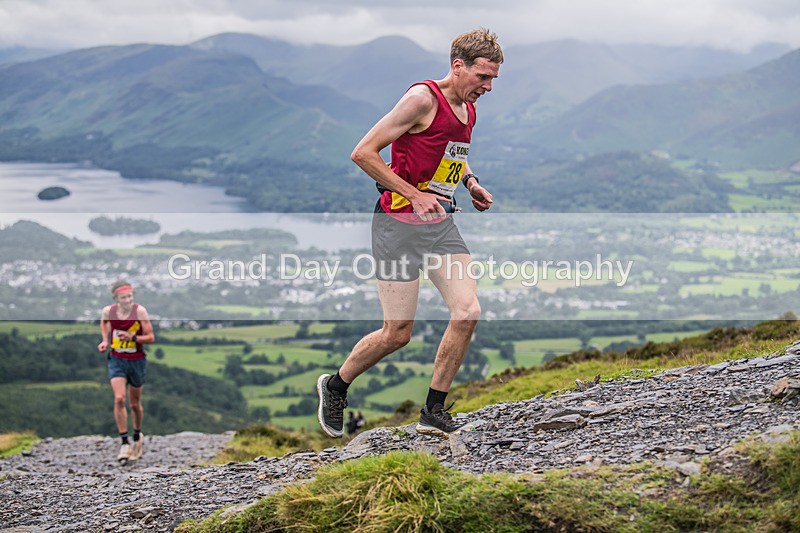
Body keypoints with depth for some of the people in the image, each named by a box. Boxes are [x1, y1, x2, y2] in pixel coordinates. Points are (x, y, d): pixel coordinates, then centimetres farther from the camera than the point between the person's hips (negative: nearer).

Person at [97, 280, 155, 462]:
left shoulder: (139, 311, -15)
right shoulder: (108, 311, -8)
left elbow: (151, 338, -12)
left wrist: (133, 337, -27)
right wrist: (104, 340, 5)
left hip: (137, 361, -1)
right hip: (116, 360, 1)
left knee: (135, 404, 11)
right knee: (119, 399, -18)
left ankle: (137, 436, 38)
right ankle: (124, 443, -13)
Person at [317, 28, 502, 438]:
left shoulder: (468, 109, 10)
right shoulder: (423, 98, -15)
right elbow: (363, 153, -17)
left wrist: (470, 182, 12)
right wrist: (415, 195, -21)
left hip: (441, 224, 8)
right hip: (399, 224, -7)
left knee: (468, 312, -7)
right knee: (397, 333, -4)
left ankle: (433, 411, 6)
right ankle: (335, 387, 22)